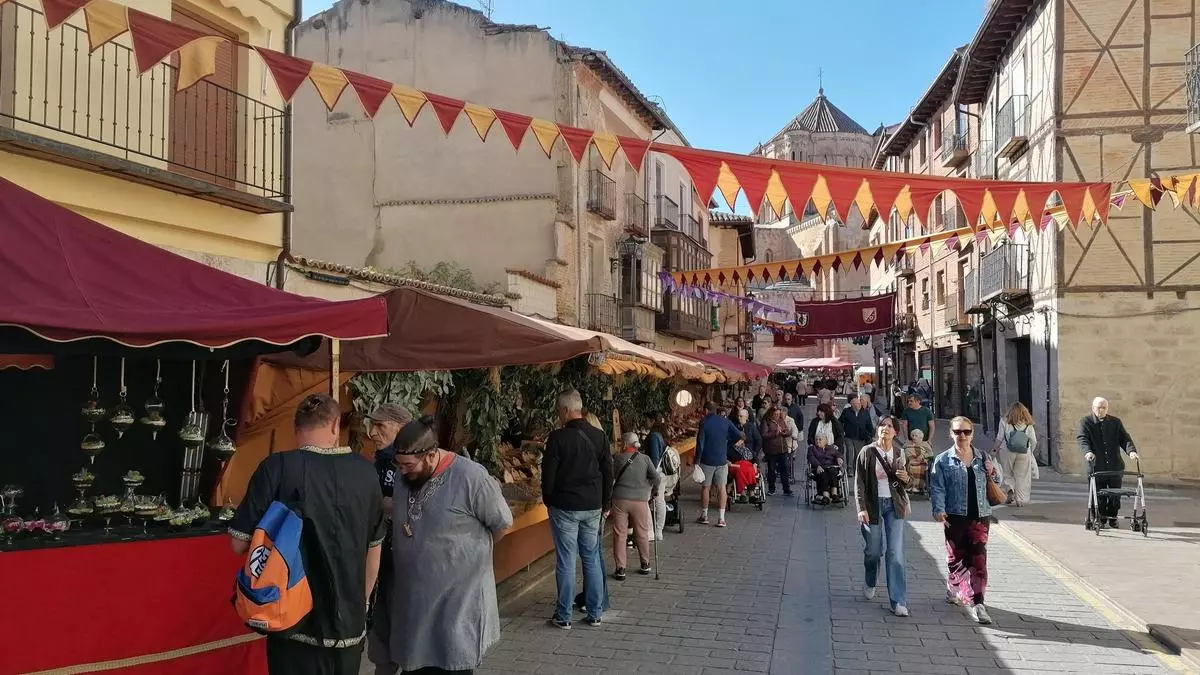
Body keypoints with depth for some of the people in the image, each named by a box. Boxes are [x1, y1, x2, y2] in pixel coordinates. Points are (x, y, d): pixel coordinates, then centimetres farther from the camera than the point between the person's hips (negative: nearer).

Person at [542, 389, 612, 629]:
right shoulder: (599, 436, 1)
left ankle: (564, 616, 10)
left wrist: (548, 501, 7)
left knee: (566, 561, 3)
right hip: (592, 507, 4)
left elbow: (548, 474, -9)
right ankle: (595, 613, 18)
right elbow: (608, 472, 6)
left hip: (564, 507, -4)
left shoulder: (558, 437, -13)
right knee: (592, 558, 12)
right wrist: (605, 504, 15)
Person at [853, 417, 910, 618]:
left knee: (896, 553, -6)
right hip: (873, 504, -2)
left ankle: (899, 601, -5)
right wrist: (861, 508, -15)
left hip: (894, 505, 2)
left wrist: (906, 479, -6)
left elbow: (905, 485, 17)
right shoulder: (867, 452, -3)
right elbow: (859, 482, -6)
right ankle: (870, 583, 39)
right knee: (873, 551, 8)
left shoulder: (899, 454, 6)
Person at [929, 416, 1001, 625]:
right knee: (956, 557, 7)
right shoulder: (943, 460, 1)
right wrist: (939, 509, -19)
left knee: (979, 558, -5)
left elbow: (995, 486, 19)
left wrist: (992, 474, -3)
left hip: (980, 515, 2)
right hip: (955, 516, -2)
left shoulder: (983, 458, 11)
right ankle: (954, 590, 28)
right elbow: (937, 488, -4)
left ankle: (977, 602, -4)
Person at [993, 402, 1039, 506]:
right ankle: (1021, 499, 6)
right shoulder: (1028, 424, 4)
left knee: (1008, 474, 13)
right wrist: (1030, 451, 21)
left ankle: (1010, 490, -10)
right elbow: (1034, 442, 5)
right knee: (1022, 476, 7)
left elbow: (999, 438, -3)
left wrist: (994, 450, 7)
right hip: (1024, 453, 1)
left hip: (1007, 451, -1)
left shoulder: (1004, 421, -1)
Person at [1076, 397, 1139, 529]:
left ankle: (1113, 518, 24)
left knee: (1115, 494, 8)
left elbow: (1124, 438, 2)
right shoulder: (1085, 422, 2)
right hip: (1096, 465, -2)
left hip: (1115, 465, 3)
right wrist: (1087, 452, -30)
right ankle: (1100, 519, 13)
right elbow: (1082, 438, -11)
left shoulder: (1116, 422, 11)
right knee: (1099, 494, 1)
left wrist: (1131, 451, -17)